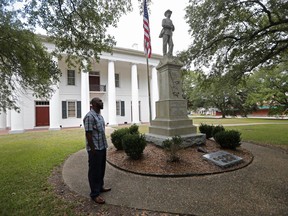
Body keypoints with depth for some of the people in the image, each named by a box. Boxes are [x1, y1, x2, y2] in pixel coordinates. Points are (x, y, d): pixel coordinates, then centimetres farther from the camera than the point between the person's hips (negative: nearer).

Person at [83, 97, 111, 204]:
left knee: (101, 169, 21)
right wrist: (93, 149, -19)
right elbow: (88, 134, -21)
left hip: (102, 147, 9)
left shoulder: (99, 115, 11)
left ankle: (100, 187, 39)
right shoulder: (89, 116, -19)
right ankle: (94, 194, 22)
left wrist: (104, 145, 16)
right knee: (94, 171, 6)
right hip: (95, 149, -9)